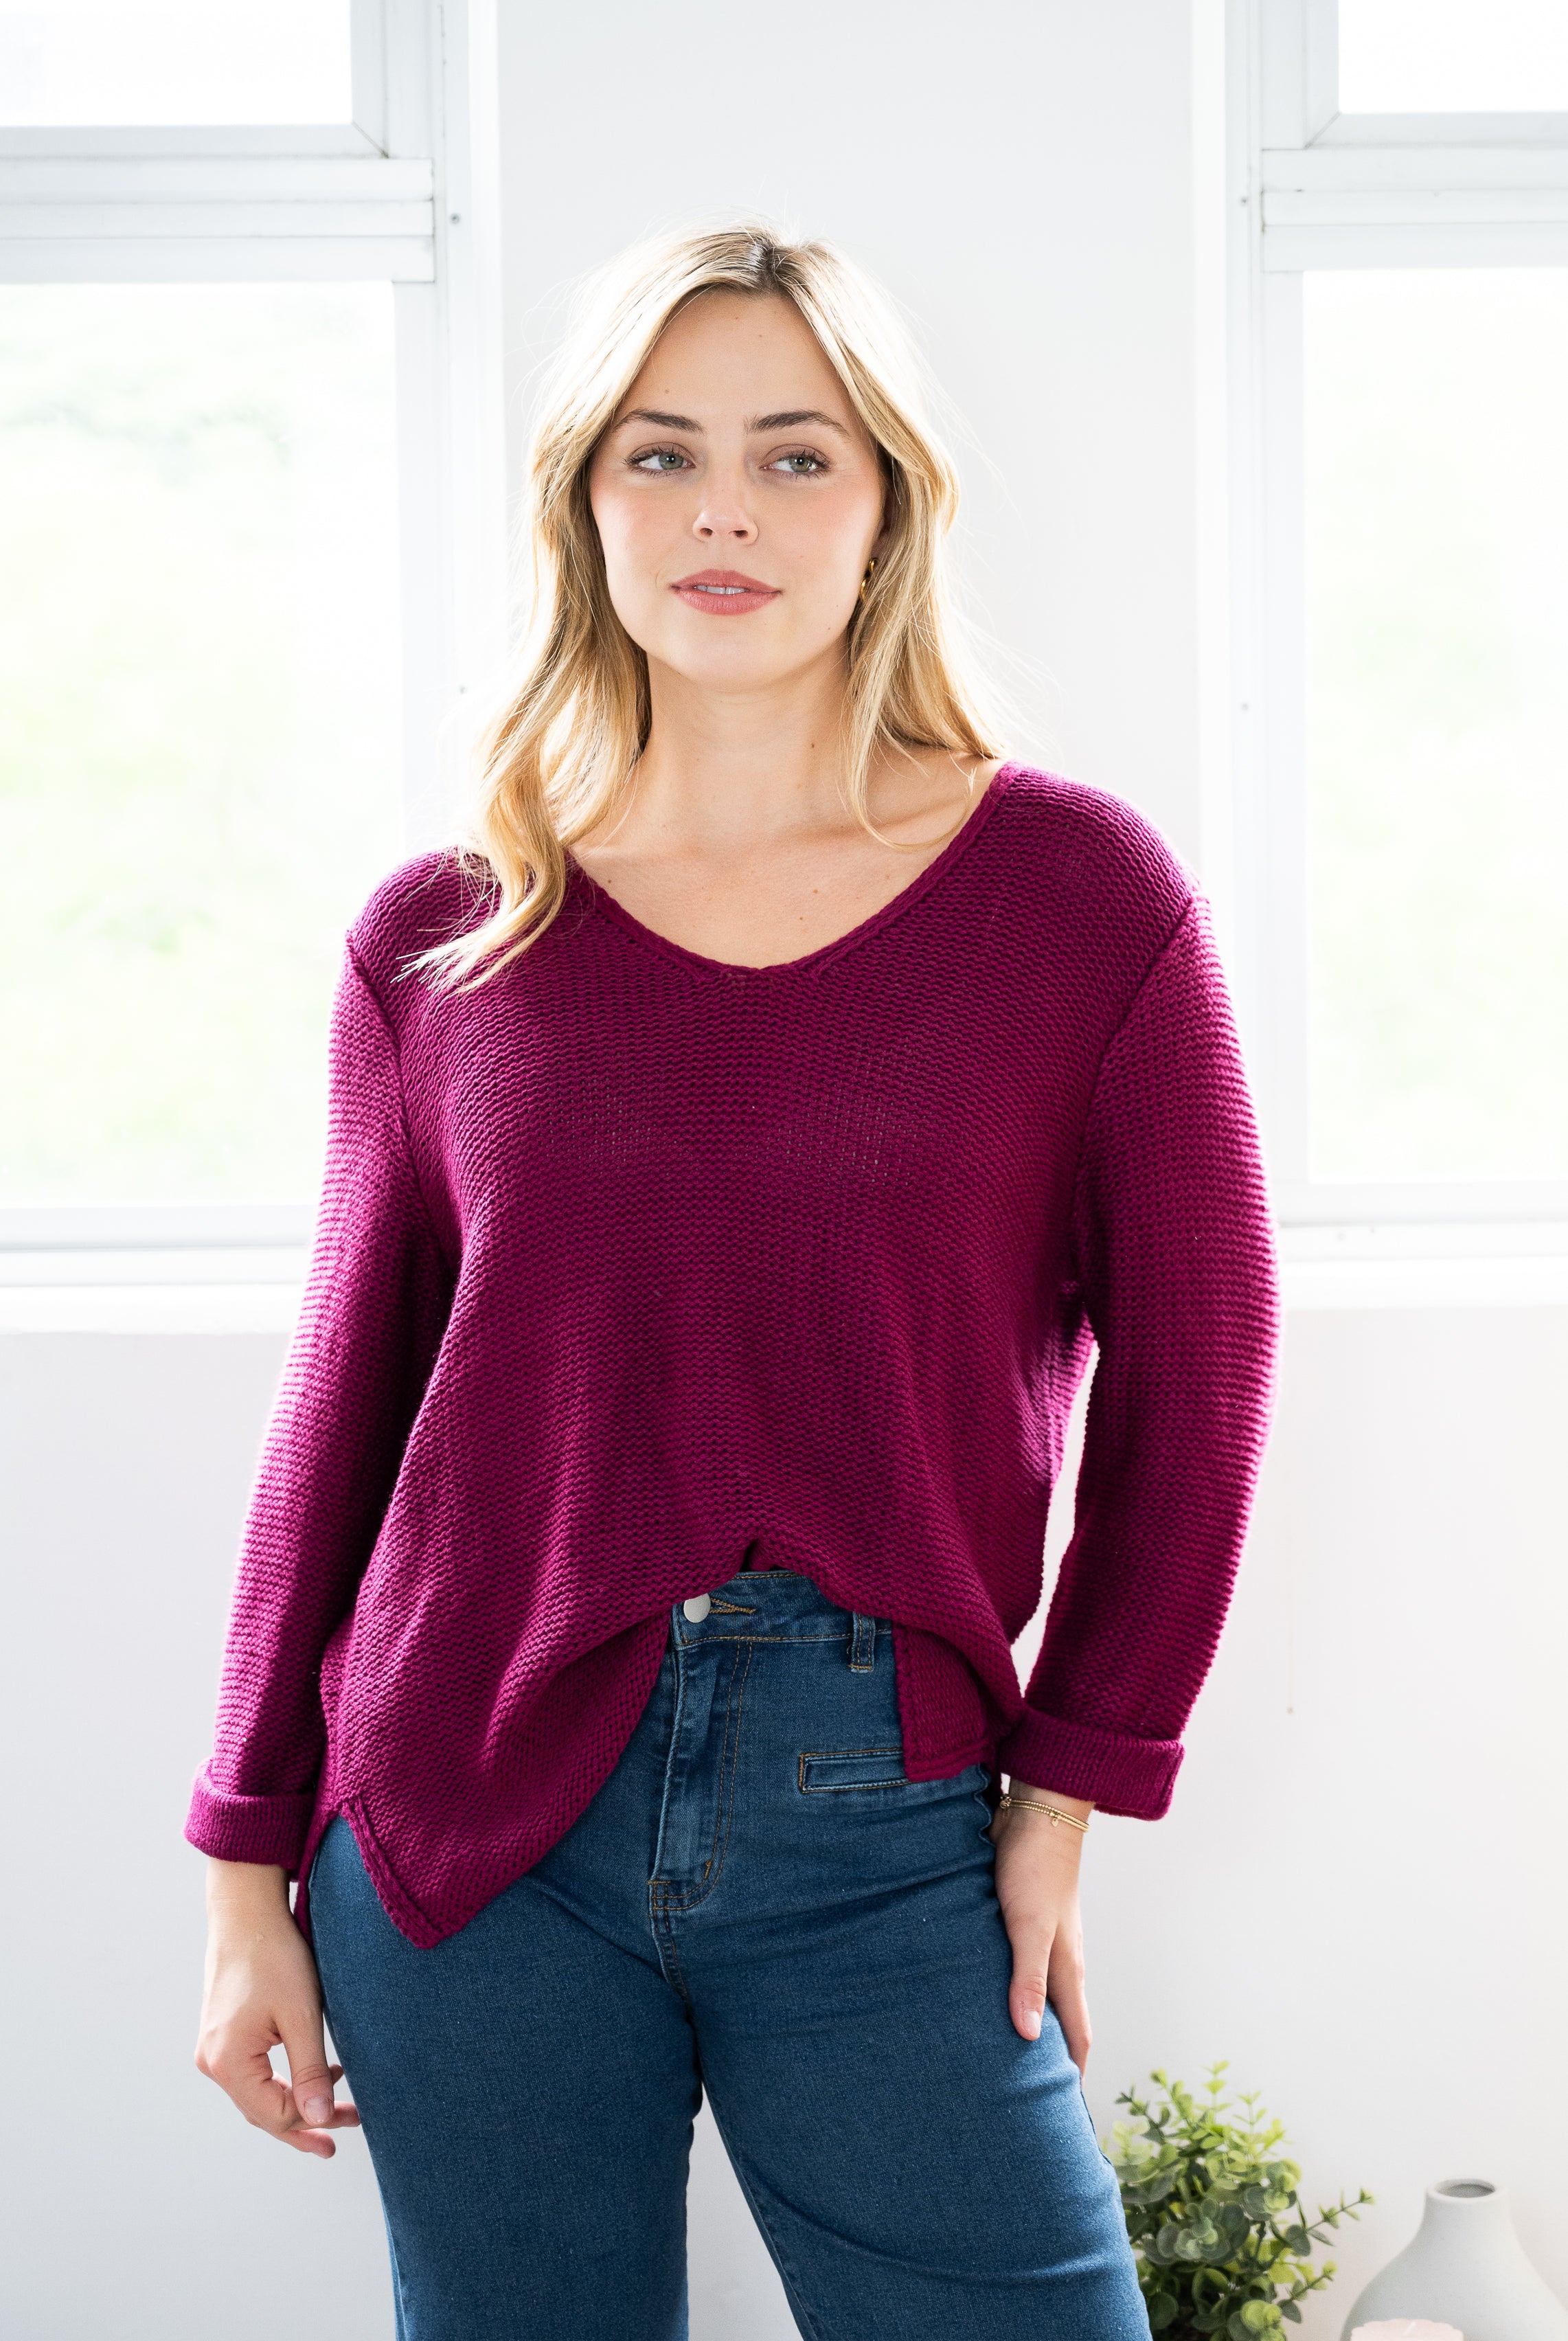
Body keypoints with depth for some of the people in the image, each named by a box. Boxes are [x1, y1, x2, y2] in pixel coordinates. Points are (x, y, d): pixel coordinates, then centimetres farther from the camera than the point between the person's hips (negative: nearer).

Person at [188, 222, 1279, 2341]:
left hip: (883, 1825, -1)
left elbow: (1188, 1380, 4)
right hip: (471, 1814, 1)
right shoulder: (443, 943, 3)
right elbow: (342, 1413, 8)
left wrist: (1072, 1784, 0)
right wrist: (247, 1866, 7)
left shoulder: (1079, 893, 0)